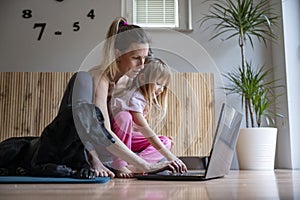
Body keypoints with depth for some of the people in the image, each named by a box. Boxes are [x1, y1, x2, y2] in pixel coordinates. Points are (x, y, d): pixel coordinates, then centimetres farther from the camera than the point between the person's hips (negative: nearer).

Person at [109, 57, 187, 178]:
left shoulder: (148, 100, 3)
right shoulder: (134, 98, -27)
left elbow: (144, 131, 5)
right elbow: (145, 130, -35)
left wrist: (162, 141, -11)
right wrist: (169, 156, -39)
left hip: (130, 137, 8)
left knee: (166, 141, -5)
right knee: (125, 116, -37)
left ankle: (132, 165, -25)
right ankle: (120, 165, -28)